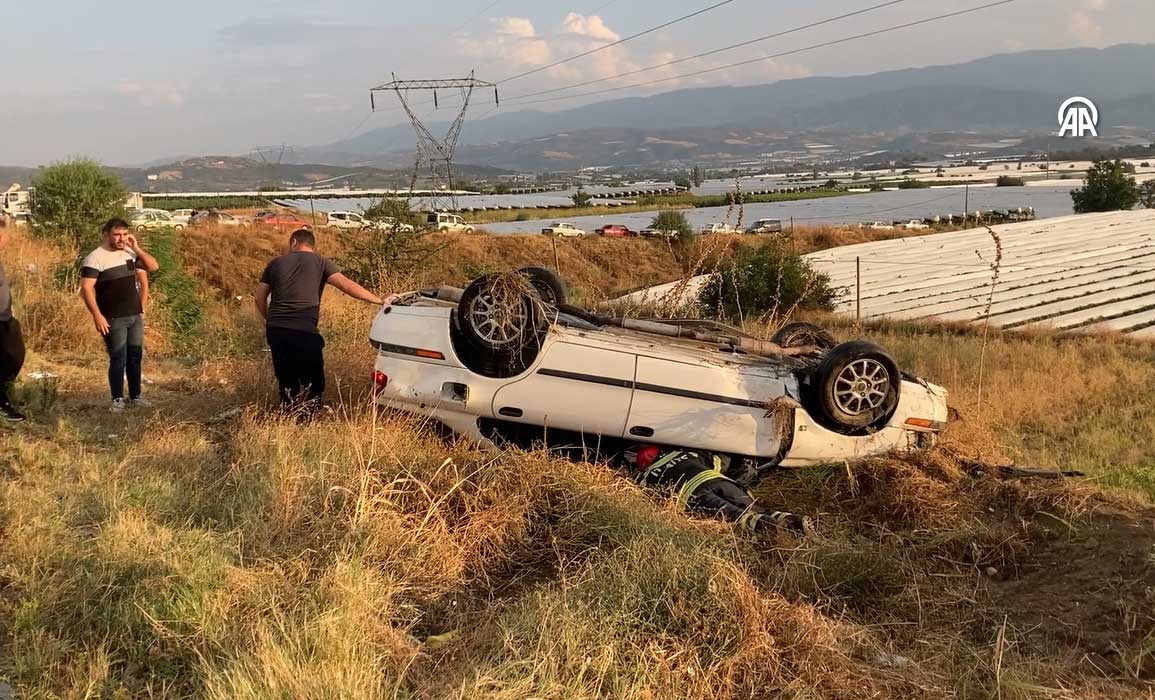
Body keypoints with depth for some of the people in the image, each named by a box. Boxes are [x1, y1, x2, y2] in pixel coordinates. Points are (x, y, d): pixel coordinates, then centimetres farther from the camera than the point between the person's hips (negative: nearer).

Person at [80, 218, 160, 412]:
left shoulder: (131, 253, 7)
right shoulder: (95, 258, -12)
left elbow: (153, 267, 9)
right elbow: (86, 288, -17)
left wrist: (137, 248, -3)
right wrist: (97, 316, -22)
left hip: (135, 317, 6)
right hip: (113, 320, -6)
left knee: (135, 357, 11)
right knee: (118, 359, -3)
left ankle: (135, 396, 21)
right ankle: (117, 399, 8)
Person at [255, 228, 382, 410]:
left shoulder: (276, 263, 14)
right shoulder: (321, 263, 4)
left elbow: (259, 297, 15)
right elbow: (347, 285, -8)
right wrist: (379, 300, -7)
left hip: (275, 331, 4)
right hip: (304, 332, -4)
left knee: (286, 381, 16)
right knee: (314, 384, 7)